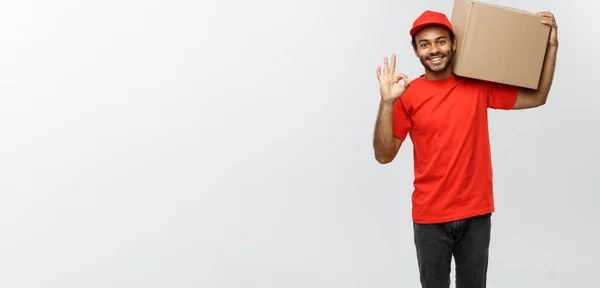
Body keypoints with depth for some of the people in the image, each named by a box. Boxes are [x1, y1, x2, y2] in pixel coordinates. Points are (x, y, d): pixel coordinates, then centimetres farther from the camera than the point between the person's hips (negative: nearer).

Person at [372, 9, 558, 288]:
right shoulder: (407, 95, -7)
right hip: (430, 216, -2)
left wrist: (552, 45, 1)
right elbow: (384, 155, -11)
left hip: (476, 213, 2)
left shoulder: (479, 85, 1)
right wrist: (387, 102, -21)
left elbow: (536, 97, 8)